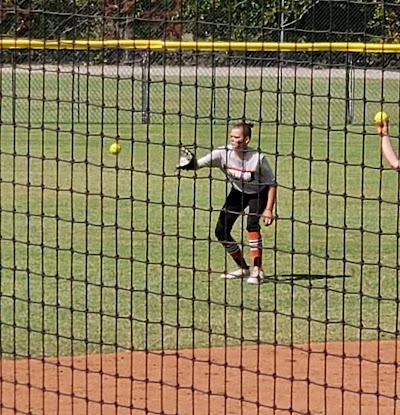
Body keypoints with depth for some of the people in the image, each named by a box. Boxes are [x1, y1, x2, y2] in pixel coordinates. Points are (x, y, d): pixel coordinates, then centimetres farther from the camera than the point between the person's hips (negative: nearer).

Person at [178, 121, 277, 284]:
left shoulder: (258, 158, -30)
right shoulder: (223, 153, -24)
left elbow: (272, 184, -19)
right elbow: (199, 164, -34)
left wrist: (268, 209, -24)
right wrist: (189, 164, -57)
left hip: (258, 193, -5)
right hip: (238, 192, 5)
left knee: (252, 224, -29)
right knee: (221, 230, 0)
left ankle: (257, 270, -23)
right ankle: (242, 268, 20)